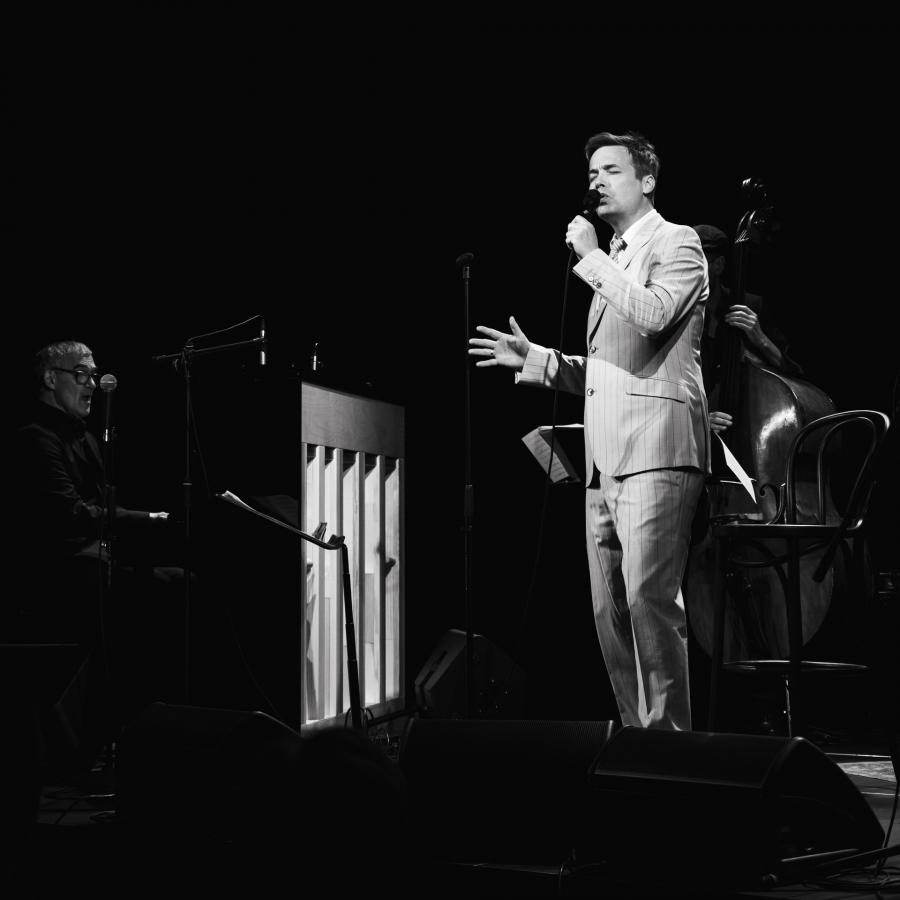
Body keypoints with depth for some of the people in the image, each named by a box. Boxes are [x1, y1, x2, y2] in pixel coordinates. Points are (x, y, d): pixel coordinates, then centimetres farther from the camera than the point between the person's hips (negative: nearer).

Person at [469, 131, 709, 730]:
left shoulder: (676, 243, 3)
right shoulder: (610, 266, 26)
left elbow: (652, 314, -18)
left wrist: (591, 258, -6)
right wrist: (534, 360, 16)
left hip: (655, 447, -9)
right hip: (605, 458, 9)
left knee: (648, 597, -18)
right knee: (610, 610, 6)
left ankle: (669, 732, -14)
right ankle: (639, 733, 12)